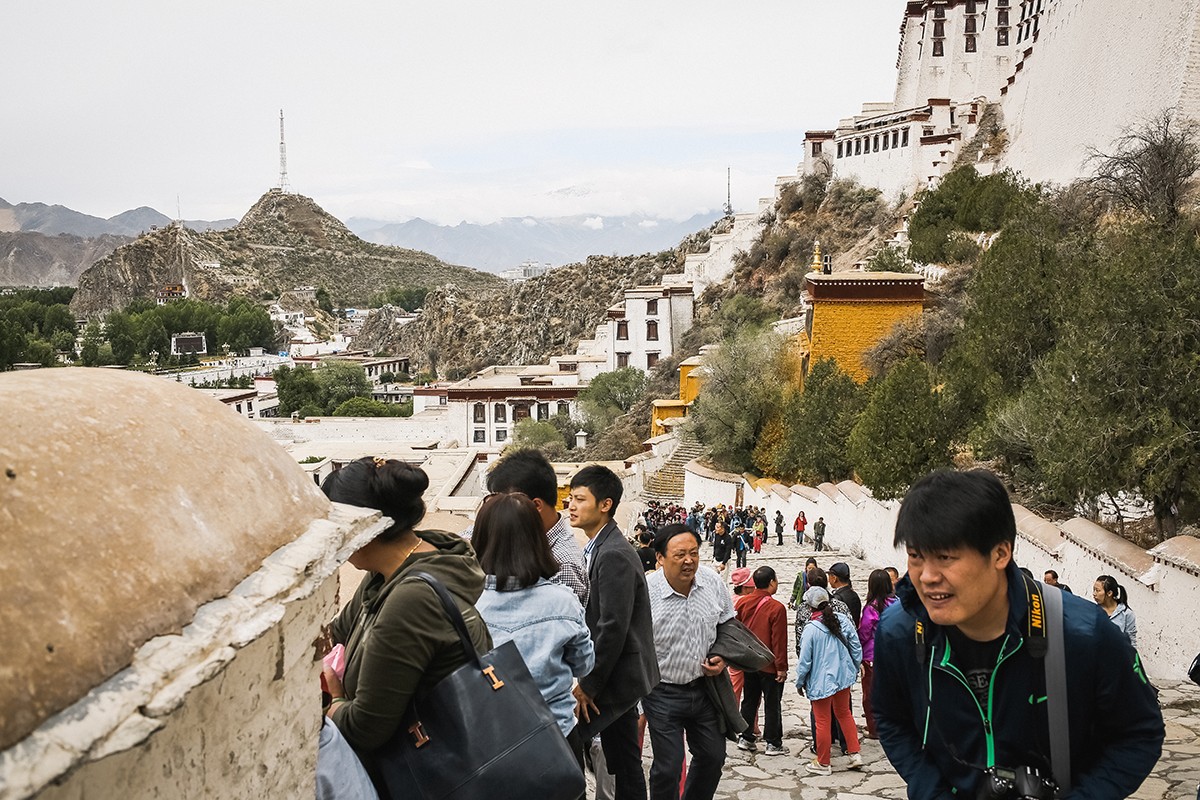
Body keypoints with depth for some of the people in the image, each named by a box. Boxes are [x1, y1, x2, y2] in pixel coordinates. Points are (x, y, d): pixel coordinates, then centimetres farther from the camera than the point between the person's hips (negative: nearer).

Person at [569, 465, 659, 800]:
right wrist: (590, 679, 11)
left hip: (617, 678, -10)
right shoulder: (601, 549, 10)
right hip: (620, 676, 10)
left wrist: (588, 685, -18)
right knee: (624, 763, 15)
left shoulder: (614, 556, -20)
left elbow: (613, 628, -24)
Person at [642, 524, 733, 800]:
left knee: (713, 756, 18)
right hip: (664, 693, -5)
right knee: (668, 767, 1)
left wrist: (723, 657, -4)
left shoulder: (713, 581, -5)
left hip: (705, 685, 5)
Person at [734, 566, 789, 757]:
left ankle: (745, 738, 23)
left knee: (749, 700, 18)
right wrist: (782, 667, -10)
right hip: (769, 664, -5)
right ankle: (773, 743, 11)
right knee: (772, 704, 6)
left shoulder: (742, 602, -3)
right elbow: (779, 640, -17)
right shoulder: (776, 608, -19)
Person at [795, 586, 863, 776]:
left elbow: (805, 660, -13)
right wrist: (855, 669, 18)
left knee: (822, 721, 7)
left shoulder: (811, 629, -20)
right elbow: (856, 647, 2)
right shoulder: (843, 620, -6)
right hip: (843, 676, 6)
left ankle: (823, 763, 18)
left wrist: (800, 682, 2)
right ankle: (855, 754, 24)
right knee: (844, 713, 24)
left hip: (821, 680, -5)